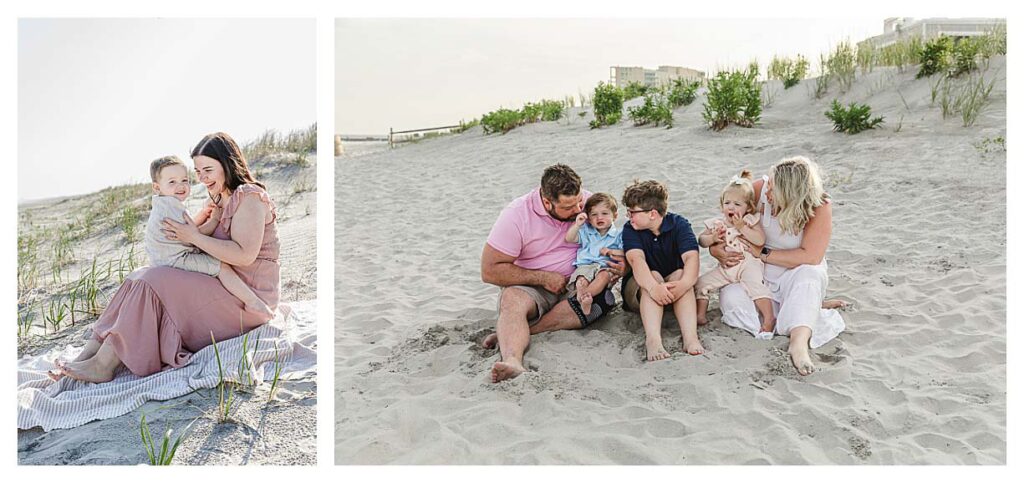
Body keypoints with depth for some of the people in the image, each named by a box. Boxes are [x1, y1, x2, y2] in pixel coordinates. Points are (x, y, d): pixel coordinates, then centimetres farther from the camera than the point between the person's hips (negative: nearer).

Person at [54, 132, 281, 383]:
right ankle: (90, 354, -7)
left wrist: (195, 237, -18)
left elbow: (244, 255, -24)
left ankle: (103, 365, -12)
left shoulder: (249, 197, -11)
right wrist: (201, 220, -2)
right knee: (142, 279, -2)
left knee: (151, 283, -17)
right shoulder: (221, 200, 20)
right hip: (224, 287, 9)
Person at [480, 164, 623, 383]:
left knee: (604, 296, -29)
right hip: (531, 286, -3)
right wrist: (543, 278, -18)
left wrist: (619, 265, -13)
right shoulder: (516, 215, -16)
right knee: (512, 299, -35)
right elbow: (490, 270, -16)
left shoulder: (588, 203, -6)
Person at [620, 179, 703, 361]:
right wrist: (653, 287, -47)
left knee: (681, 274, -30)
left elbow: (692, 257, -25)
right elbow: (636, 259, -28)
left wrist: (683, 284, -47)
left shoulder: (679, 225, -9)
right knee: (653, 276, -32)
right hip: (639, 289, -1)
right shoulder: (630, 230, -9)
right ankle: (653, 340, -51)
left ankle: (690, 337, -46)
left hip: (672, 285, 1)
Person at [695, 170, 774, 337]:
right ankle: (700, 316, 7)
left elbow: (760, 240, -17)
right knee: (701, 282, -2)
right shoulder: (717, 223, 6)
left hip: (748, 263, -5)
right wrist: (712, 238, -12)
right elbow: (701, 240, 8)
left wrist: (742, 227, -20)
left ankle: (769, 318, -26)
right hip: (725, 266, 5)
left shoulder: (751, 220, -3)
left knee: (755, 282, -32)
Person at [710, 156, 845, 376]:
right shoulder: (760, 189, -13)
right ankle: (811, 307, -20)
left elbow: (810, 257, -26)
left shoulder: (819, 207, -19)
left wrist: (762, 252, -24)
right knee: (730, 298, -28)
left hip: (797, 274, -3)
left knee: (808, 274, -38)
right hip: (760, 275, 3)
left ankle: (799, 342, -47)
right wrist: (715, 248, -17)